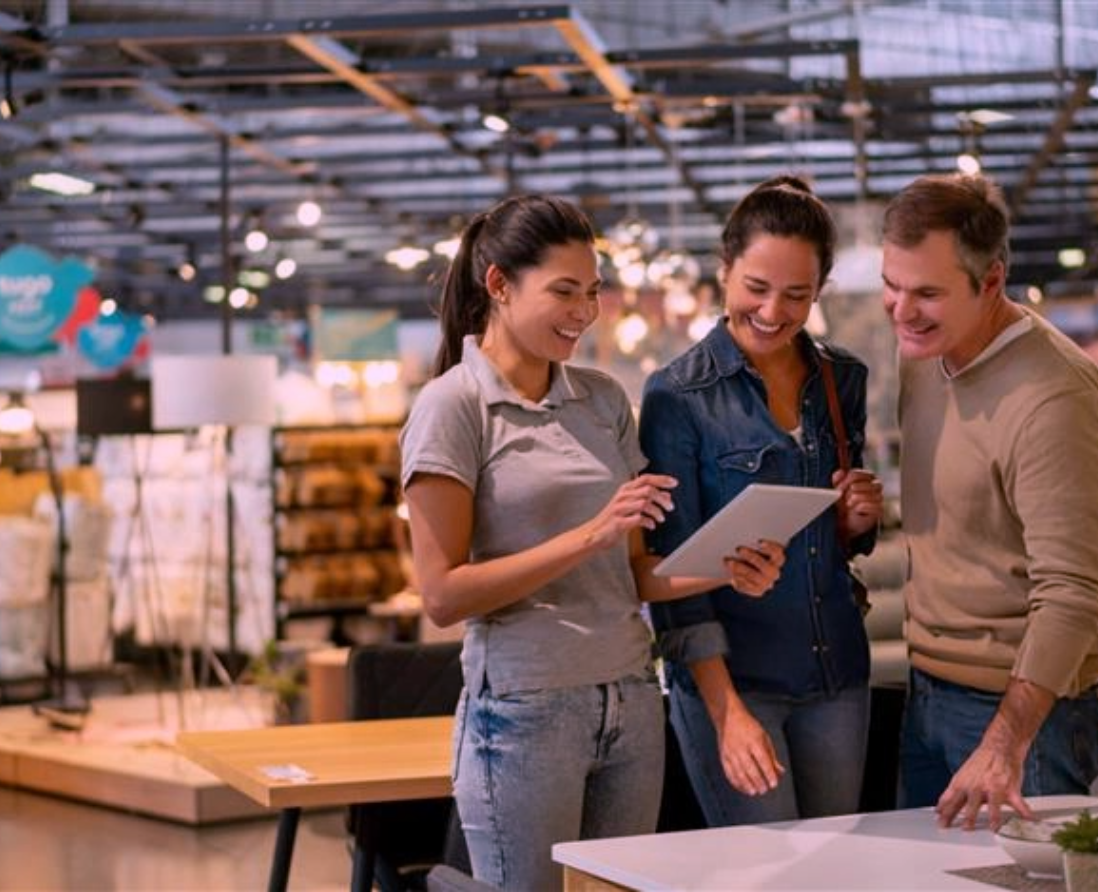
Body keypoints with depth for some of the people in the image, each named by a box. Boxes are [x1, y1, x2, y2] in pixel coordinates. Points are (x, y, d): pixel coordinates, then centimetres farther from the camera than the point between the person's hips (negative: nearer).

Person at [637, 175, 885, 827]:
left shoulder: (843, 380, 7)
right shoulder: (678, 395, -9)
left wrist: (859, 521, -5)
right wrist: (727, 712, -18)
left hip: (836, 674, 5)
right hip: (728, 675, -5)